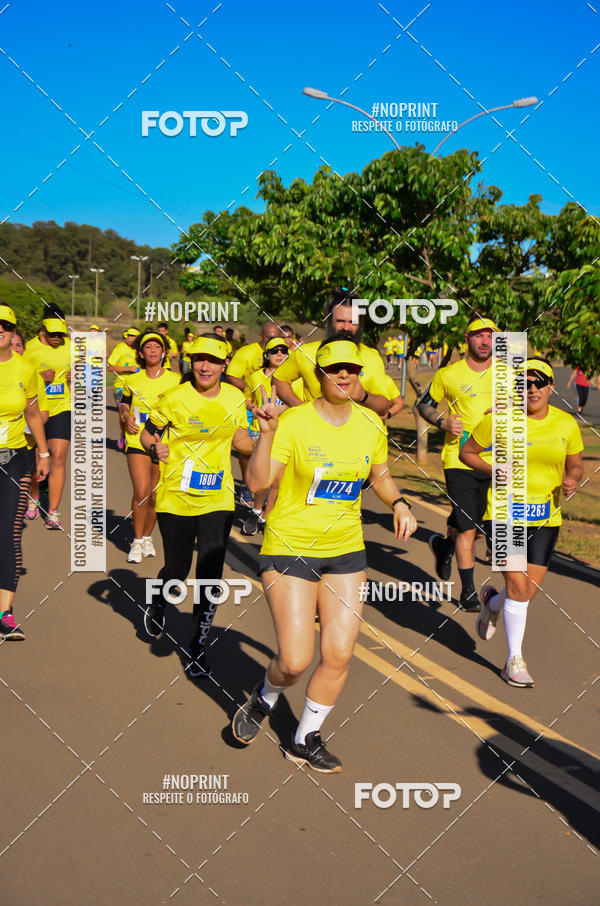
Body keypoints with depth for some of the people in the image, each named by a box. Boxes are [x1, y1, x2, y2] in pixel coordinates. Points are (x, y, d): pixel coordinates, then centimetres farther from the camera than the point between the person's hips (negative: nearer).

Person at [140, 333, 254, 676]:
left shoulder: (235, 398, 1)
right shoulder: (174, 399, -9)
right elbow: (147, 433, 3)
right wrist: (155, 447, -19)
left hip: (218, 499, 2)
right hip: (176, 498, -2)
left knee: (211, 575, -3)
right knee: (177, 568, 8)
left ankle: (199, 647, 14)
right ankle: (157, 604, 45)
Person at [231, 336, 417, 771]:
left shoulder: (371, 425, 2)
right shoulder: (294, 422, -14)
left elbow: (381, 475, 19)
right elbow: (258, 481, -24)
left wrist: (399, 504, 1)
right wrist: (266, 432, -37)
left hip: (346, 550, 5)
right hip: (290, 546, -4)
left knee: (340, 654, 1)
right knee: (295, 661, -7)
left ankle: (305, 740, 24)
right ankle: (264, 698, 30)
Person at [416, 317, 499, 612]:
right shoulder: (448, 375, -3)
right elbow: (424, 404, 9)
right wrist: (443, 422, -8)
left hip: (493, 461, 4)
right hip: (459, 459, -3)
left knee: (470, 524, 13)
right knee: (468, 529, -7)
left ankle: (444, 546, 45)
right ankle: (468, 592, 7)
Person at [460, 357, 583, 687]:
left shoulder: (567, 424, 2)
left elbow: (576, 466, 14)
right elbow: (466, 452, 3)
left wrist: (572, 480, -10)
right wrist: (495, 470, -14)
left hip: (545, 517, 4)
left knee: (531, 589, 5)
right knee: (518, 586, -9)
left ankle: (492, 602, 41)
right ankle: (514, 659, 9)